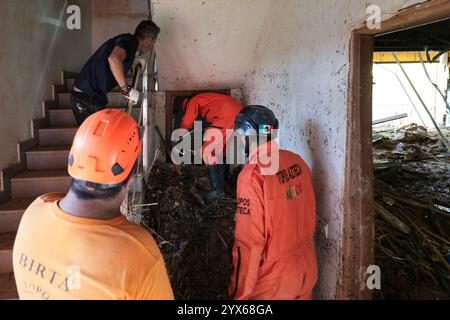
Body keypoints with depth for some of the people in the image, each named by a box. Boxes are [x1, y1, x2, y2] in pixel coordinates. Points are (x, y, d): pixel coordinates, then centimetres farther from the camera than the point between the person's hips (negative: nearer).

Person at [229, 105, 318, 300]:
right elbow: (309, 214, 5)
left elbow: (249, 242, -21)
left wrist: (240, 294, -12)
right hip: (307, 271, 6)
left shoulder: (253, 174, -22)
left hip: (274, 284, -6)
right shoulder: (297, 162, -4)